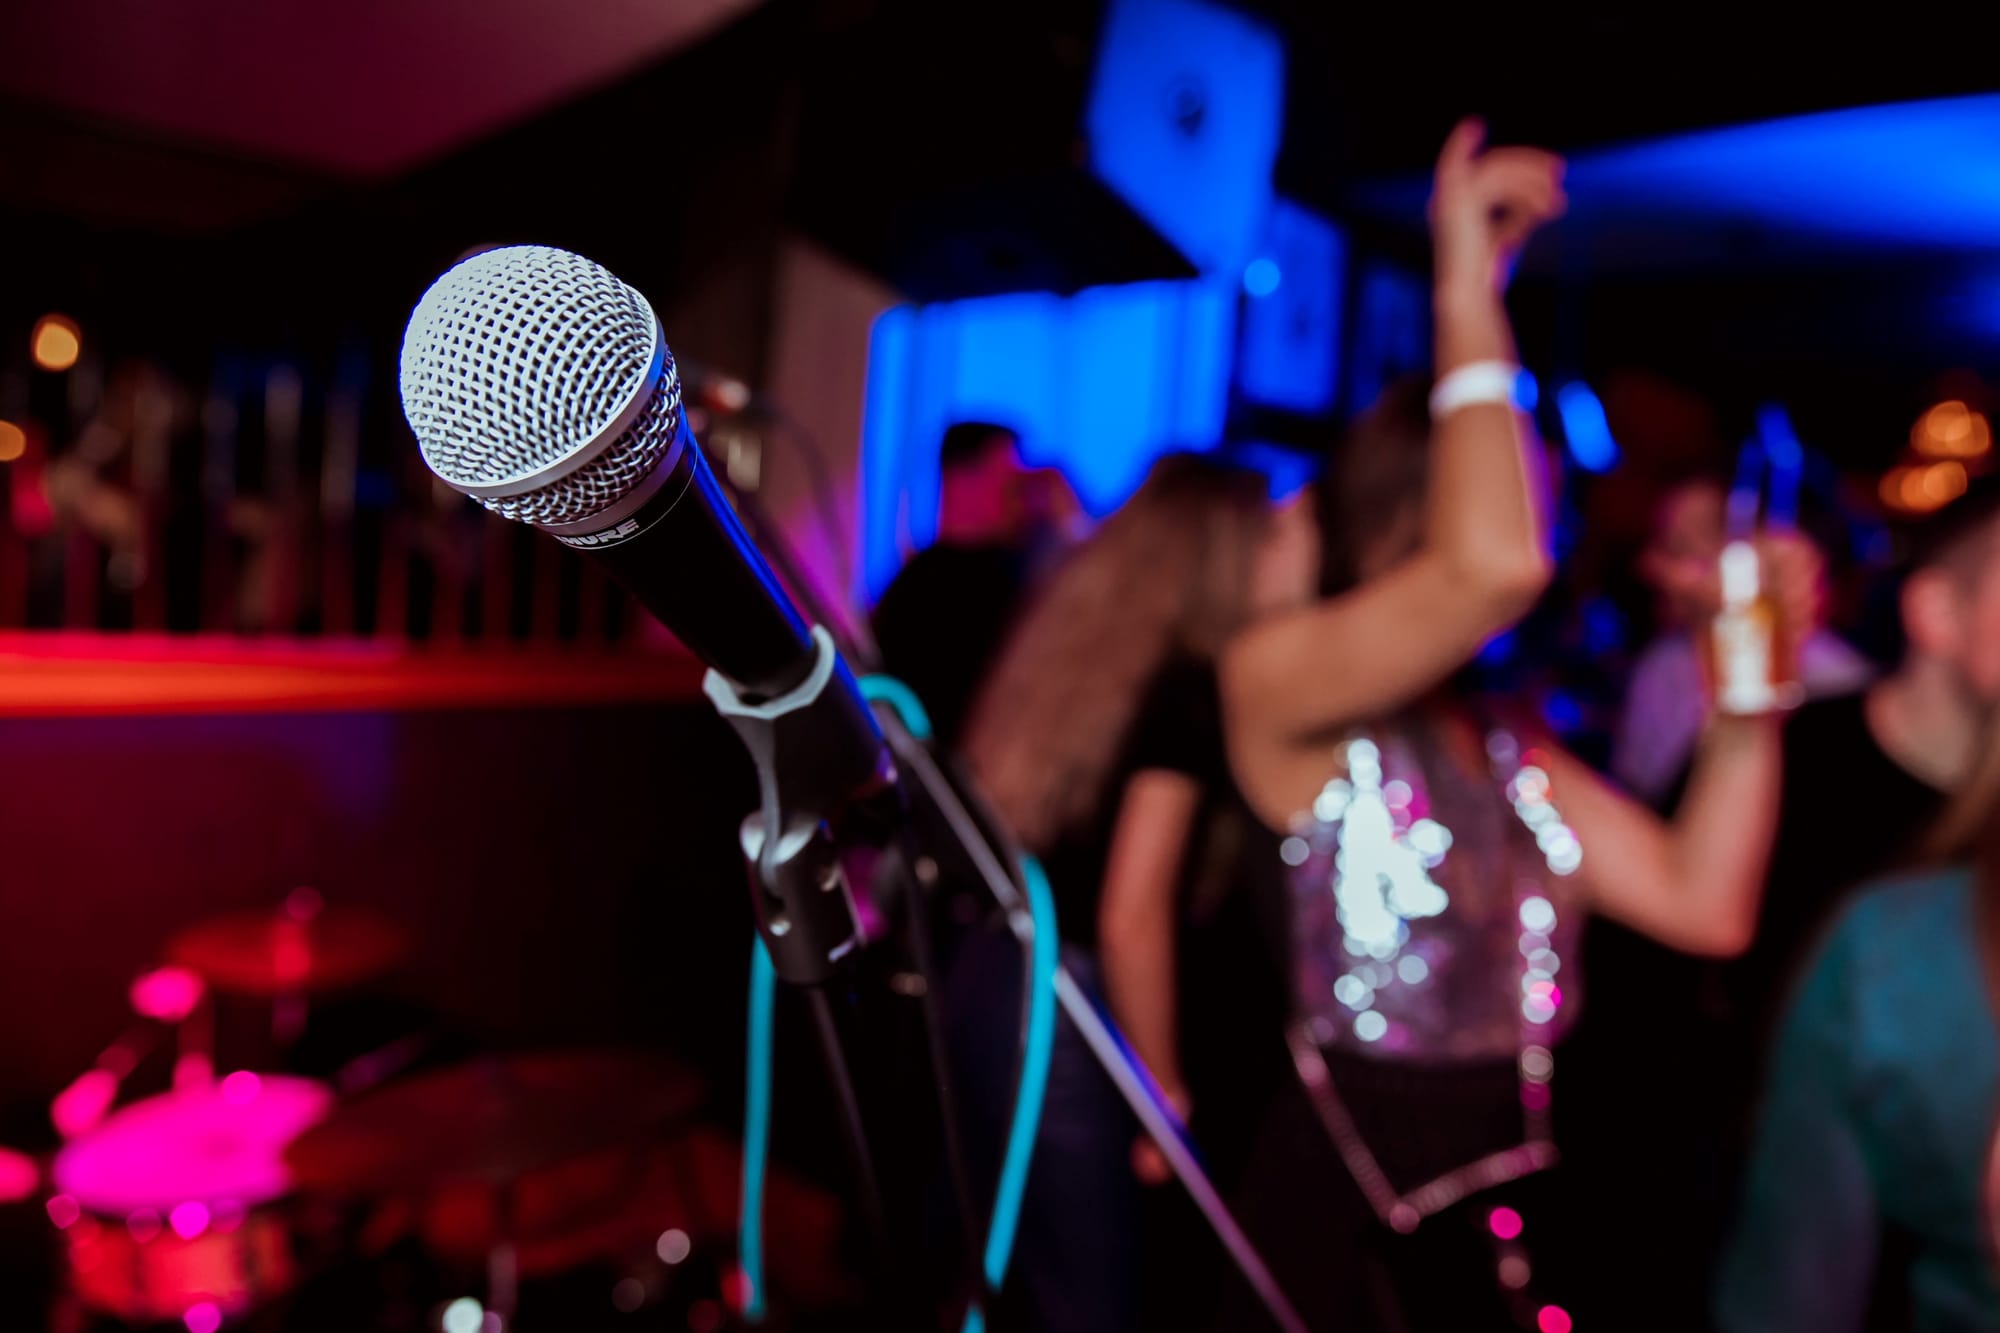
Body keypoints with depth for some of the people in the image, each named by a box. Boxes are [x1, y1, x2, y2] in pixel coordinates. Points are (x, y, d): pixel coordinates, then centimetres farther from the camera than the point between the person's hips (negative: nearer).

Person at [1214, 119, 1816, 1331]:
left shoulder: (1510, 745, 9)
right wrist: (1469, 296, -21)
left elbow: (1704, 904, 2)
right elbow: (1492, 568, -31)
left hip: (1512, 1199, 7)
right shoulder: (1271, 679, -13)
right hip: (1342, 1213, -6)